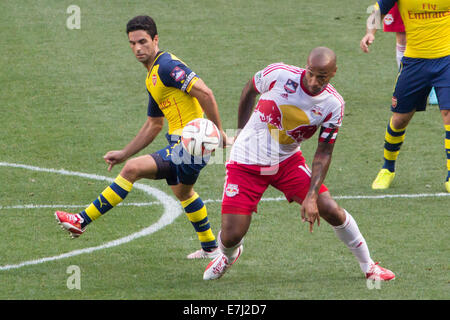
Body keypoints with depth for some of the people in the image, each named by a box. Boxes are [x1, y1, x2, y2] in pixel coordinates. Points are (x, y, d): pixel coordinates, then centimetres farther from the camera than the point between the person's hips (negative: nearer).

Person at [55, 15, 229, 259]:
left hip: (188, 145, -11)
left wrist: (218, 132, -21)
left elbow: (205, 94, -22)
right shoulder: (152, 78, 18)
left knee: (133, 169, -17)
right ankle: (210, 248, 46)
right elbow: (153, 125, 26)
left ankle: (82, 221, -14)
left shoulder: (167, 66, -14)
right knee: (183, 193, 30)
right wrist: (124, 154, 22)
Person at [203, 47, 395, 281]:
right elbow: (250, 90, 2)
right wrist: (242, 132, 9)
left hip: (287, 161, 2)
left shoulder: (333, 105, -13)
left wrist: (311, 196, -17)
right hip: (247, 163, -2)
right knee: (231, 237, -11)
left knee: (331, 210, -10)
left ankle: (368, 266, 12)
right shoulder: (279, 74, -20)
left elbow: (324, 153, -8)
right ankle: (228, 255, 28)